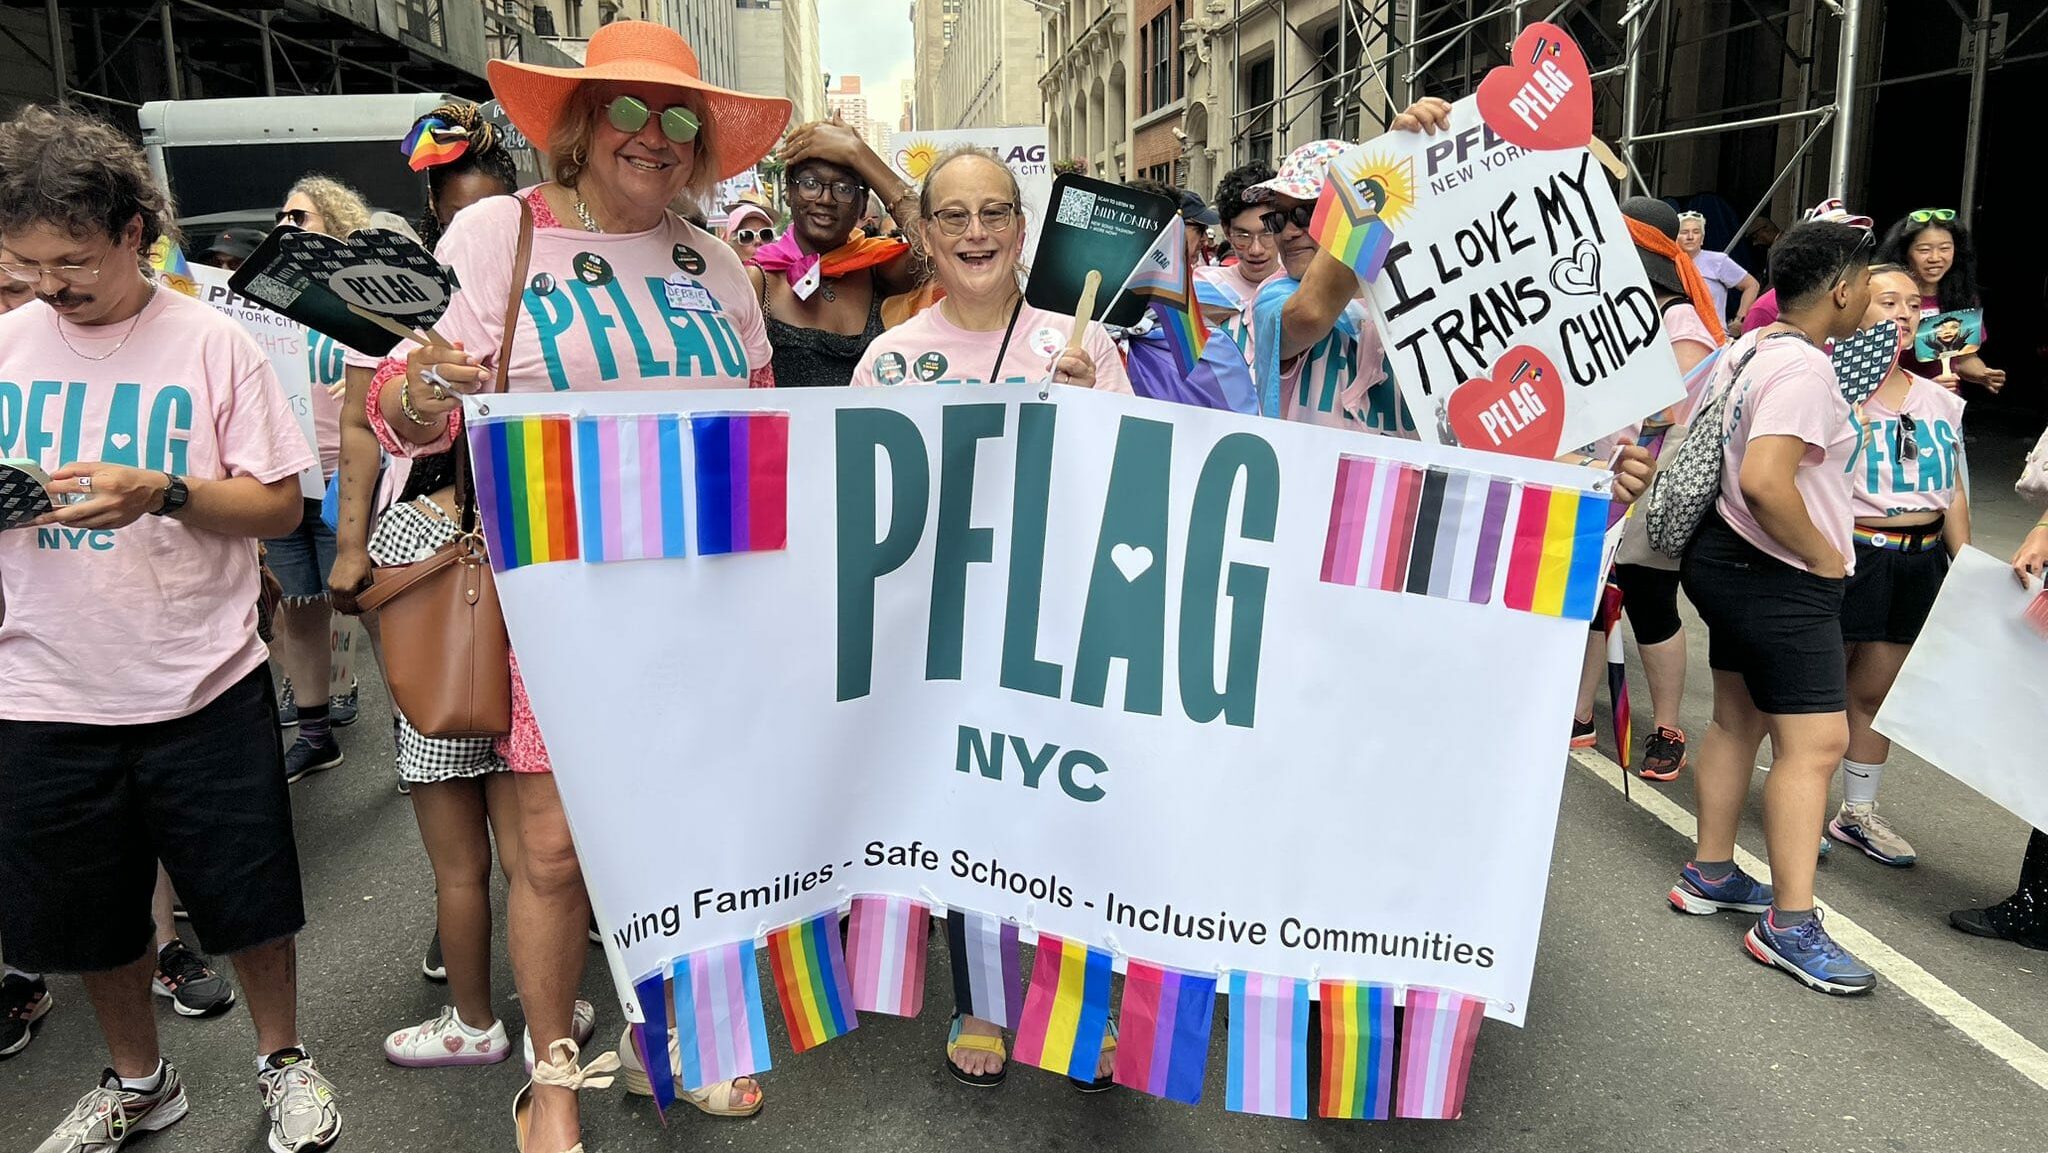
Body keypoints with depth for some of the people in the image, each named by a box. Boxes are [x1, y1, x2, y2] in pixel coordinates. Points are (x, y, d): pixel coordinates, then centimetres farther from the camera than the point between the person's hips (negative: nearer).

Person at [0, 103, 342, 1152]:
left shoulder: (211, 345, -5)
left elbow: (280, 505, -7)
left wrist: (163, 491, -23)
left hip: (204, 687, -3)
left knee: (248, 896, 8)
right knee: (89, 913, 16)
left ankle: (283, 1061, 33)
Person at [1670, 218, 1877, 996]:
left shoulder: (1751, 346, 8)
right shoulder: (1805, 369, -21)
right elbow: (1765, 481, -33)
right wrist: (1823, 556, -19)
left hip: (1731, 559, 10)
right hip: (1781, 581, -10)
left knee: (1739, 719, 17)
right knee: (1815, 742, -6)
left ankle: (1710, 873, 27)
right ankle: (1790, 924, -3)